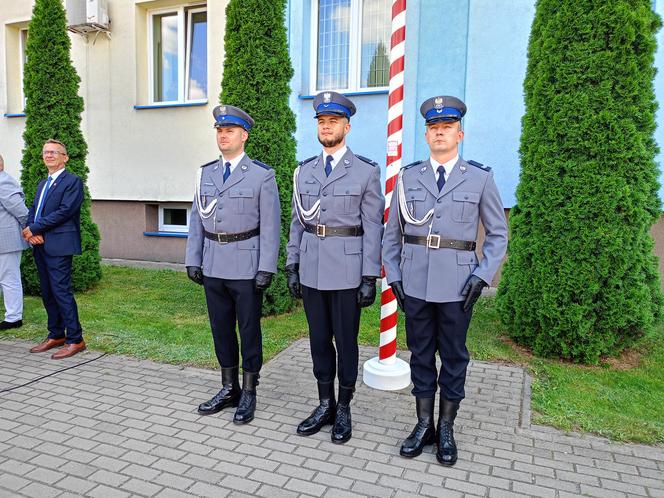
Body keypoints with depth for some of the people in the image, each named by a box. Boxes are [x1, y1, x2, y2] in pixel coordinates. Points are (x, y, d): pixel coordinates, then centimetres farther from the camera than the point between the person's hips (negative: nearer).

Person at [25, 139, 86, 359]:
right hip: (40, 246, 8)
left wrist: (34, 229, -12)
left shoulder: (72, 181, -5)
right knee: (47, 292, 12)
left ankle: (75, 340, -2)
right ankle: (56, 335, 22)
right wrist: (32, 232, -4)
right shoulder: (42, 184, 22)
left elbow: (64, 211, -15)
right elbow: (33, 210, 16)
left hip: (59, 246, -8)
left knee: (61, 291, -9)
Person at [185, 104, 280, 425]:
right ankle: (229, 389, 29)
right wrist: (193, 260, 5)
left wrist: (266, 269, -14)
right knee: (221, 329, 13)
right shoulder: (205, 173, 9)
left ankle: (249, 394, 21)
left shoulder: (262, 175, -5)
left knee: (249, 330, 6)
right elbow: (197, 219, 10)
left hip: (246, 267, -5)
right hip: (213, 266, 5)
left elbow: (270, 225, -9)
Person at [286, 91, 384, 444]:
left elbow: (372, 228, -6)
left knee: (346, 341, 6)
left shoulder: (366, 171, -3)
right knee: (319, 339, 12)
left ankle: (343, 409, 24)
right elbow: (297, 222, 12)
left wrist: (370, 278, -9)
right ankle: (325, 406, 28)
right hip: (311, 269, 4)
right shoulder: (304, 171, 10)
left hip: (347, 271, -4)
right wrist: (292, 266, 7)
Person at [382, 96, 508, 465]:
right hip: (415, 284, 2)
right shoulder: (408, 176, 5)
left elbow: (498, 234, 3)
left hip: (457, 286, -1)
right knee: (421, 354, 11)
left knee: (454, 357, 10)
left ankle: (447, 429, 26)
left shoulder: (481, 177, 1)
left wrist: (482, 277, -7)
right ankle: (424, 425, 27)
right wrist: (394, 277, 2)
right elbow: (392, 233, 9)